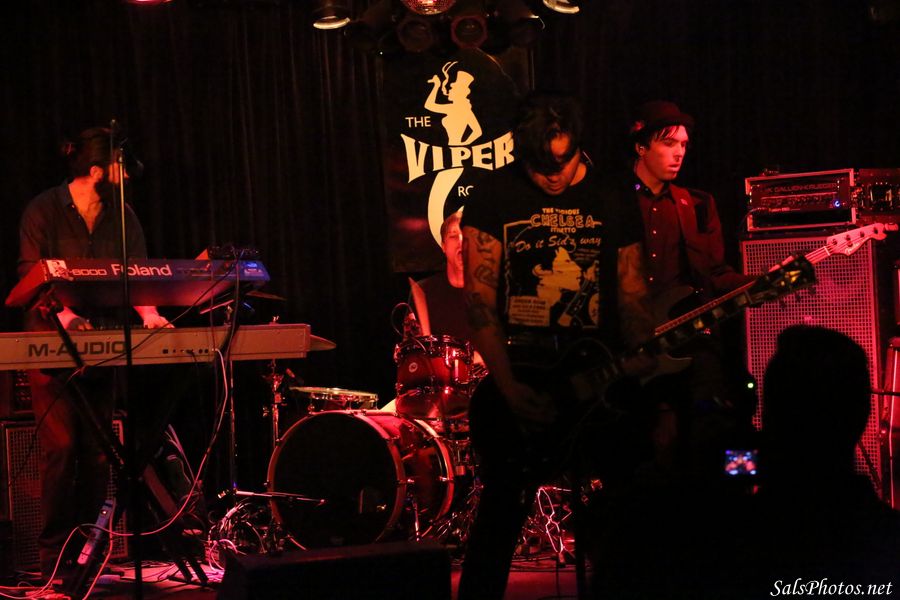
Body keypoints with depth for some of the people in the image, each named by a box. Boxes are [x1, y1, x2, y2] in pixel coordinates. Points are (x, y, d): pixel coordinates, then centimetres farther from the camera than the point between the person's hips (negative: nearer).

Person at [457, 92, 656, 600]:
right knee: (503, 510, -3)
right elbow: (480, 301, -5)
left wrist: (642, 359, -12)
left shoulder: (615, 203, 7)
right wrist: (509, 386, -15)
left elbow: (633, 296, 8)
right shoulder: (494, 199, -1)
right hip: (519, 374, -2)